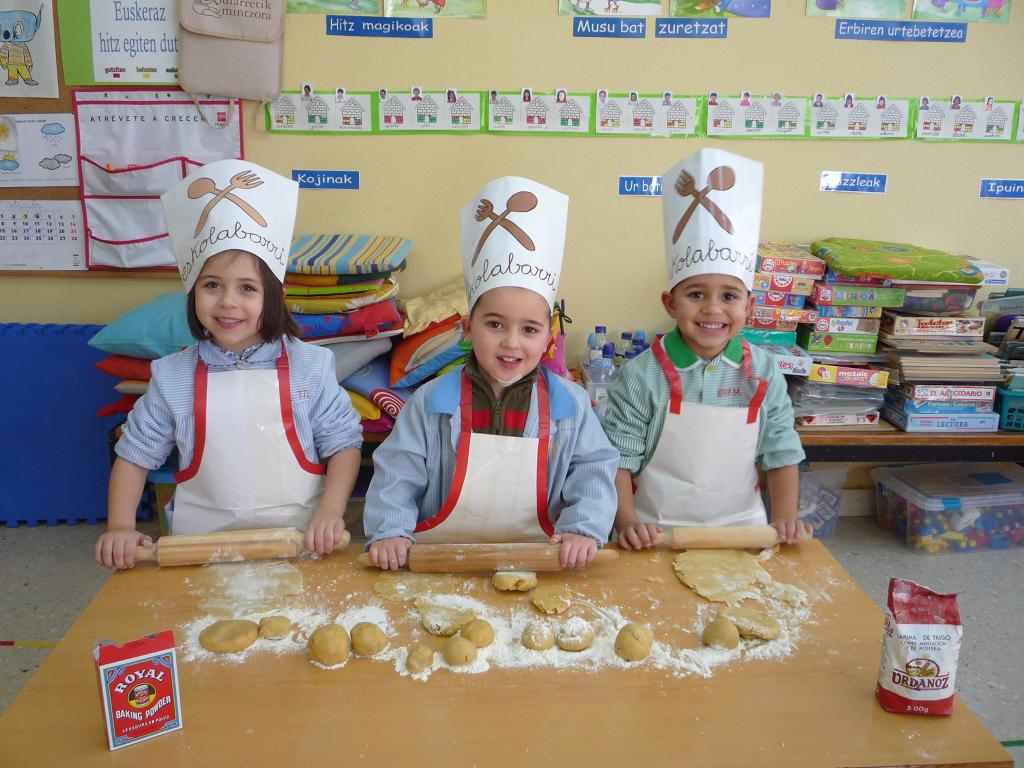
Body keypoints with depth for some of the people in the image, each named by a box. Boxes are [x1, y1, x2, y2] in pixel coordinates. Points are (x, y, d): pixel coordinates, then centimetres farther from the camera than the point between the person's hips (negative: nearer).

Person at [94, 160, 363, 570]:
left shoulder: (309, 365, -2)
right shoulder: (172, 377, 3)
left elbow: (343, 444, 2)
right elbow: (134, 454, 11)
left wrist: (329, 513, -10)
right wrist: (120, 527, -1)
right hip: (203, 549, 2)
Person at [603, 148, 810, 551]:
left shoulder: (764, 372, -4)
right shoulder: (641, 376, -13)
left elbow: (781, 454, 1)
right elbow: (618, 458, -11)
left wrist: (785, 519, -8)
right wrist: (627, 522, -21)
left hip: (741, 527, 3)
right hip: (656, 533, -2)